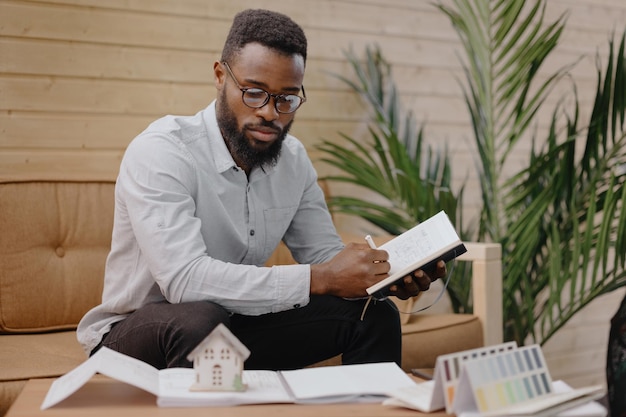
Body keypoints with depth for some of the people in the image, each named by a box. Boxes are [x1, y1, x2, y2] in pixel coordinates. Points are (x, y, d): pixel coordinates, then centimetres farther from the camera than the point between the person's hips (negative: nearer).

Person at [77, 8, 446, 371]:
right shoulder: (160, 151, -23)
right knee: (199, 319, -39)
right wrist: (318, 279, -36)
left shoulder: (293, 160, 0)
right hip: (136, 331, -6)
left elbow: (325, 255, 6)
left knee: (374, 315, -7)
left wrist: (388, 276, -18)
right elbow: (184, 278, -35)